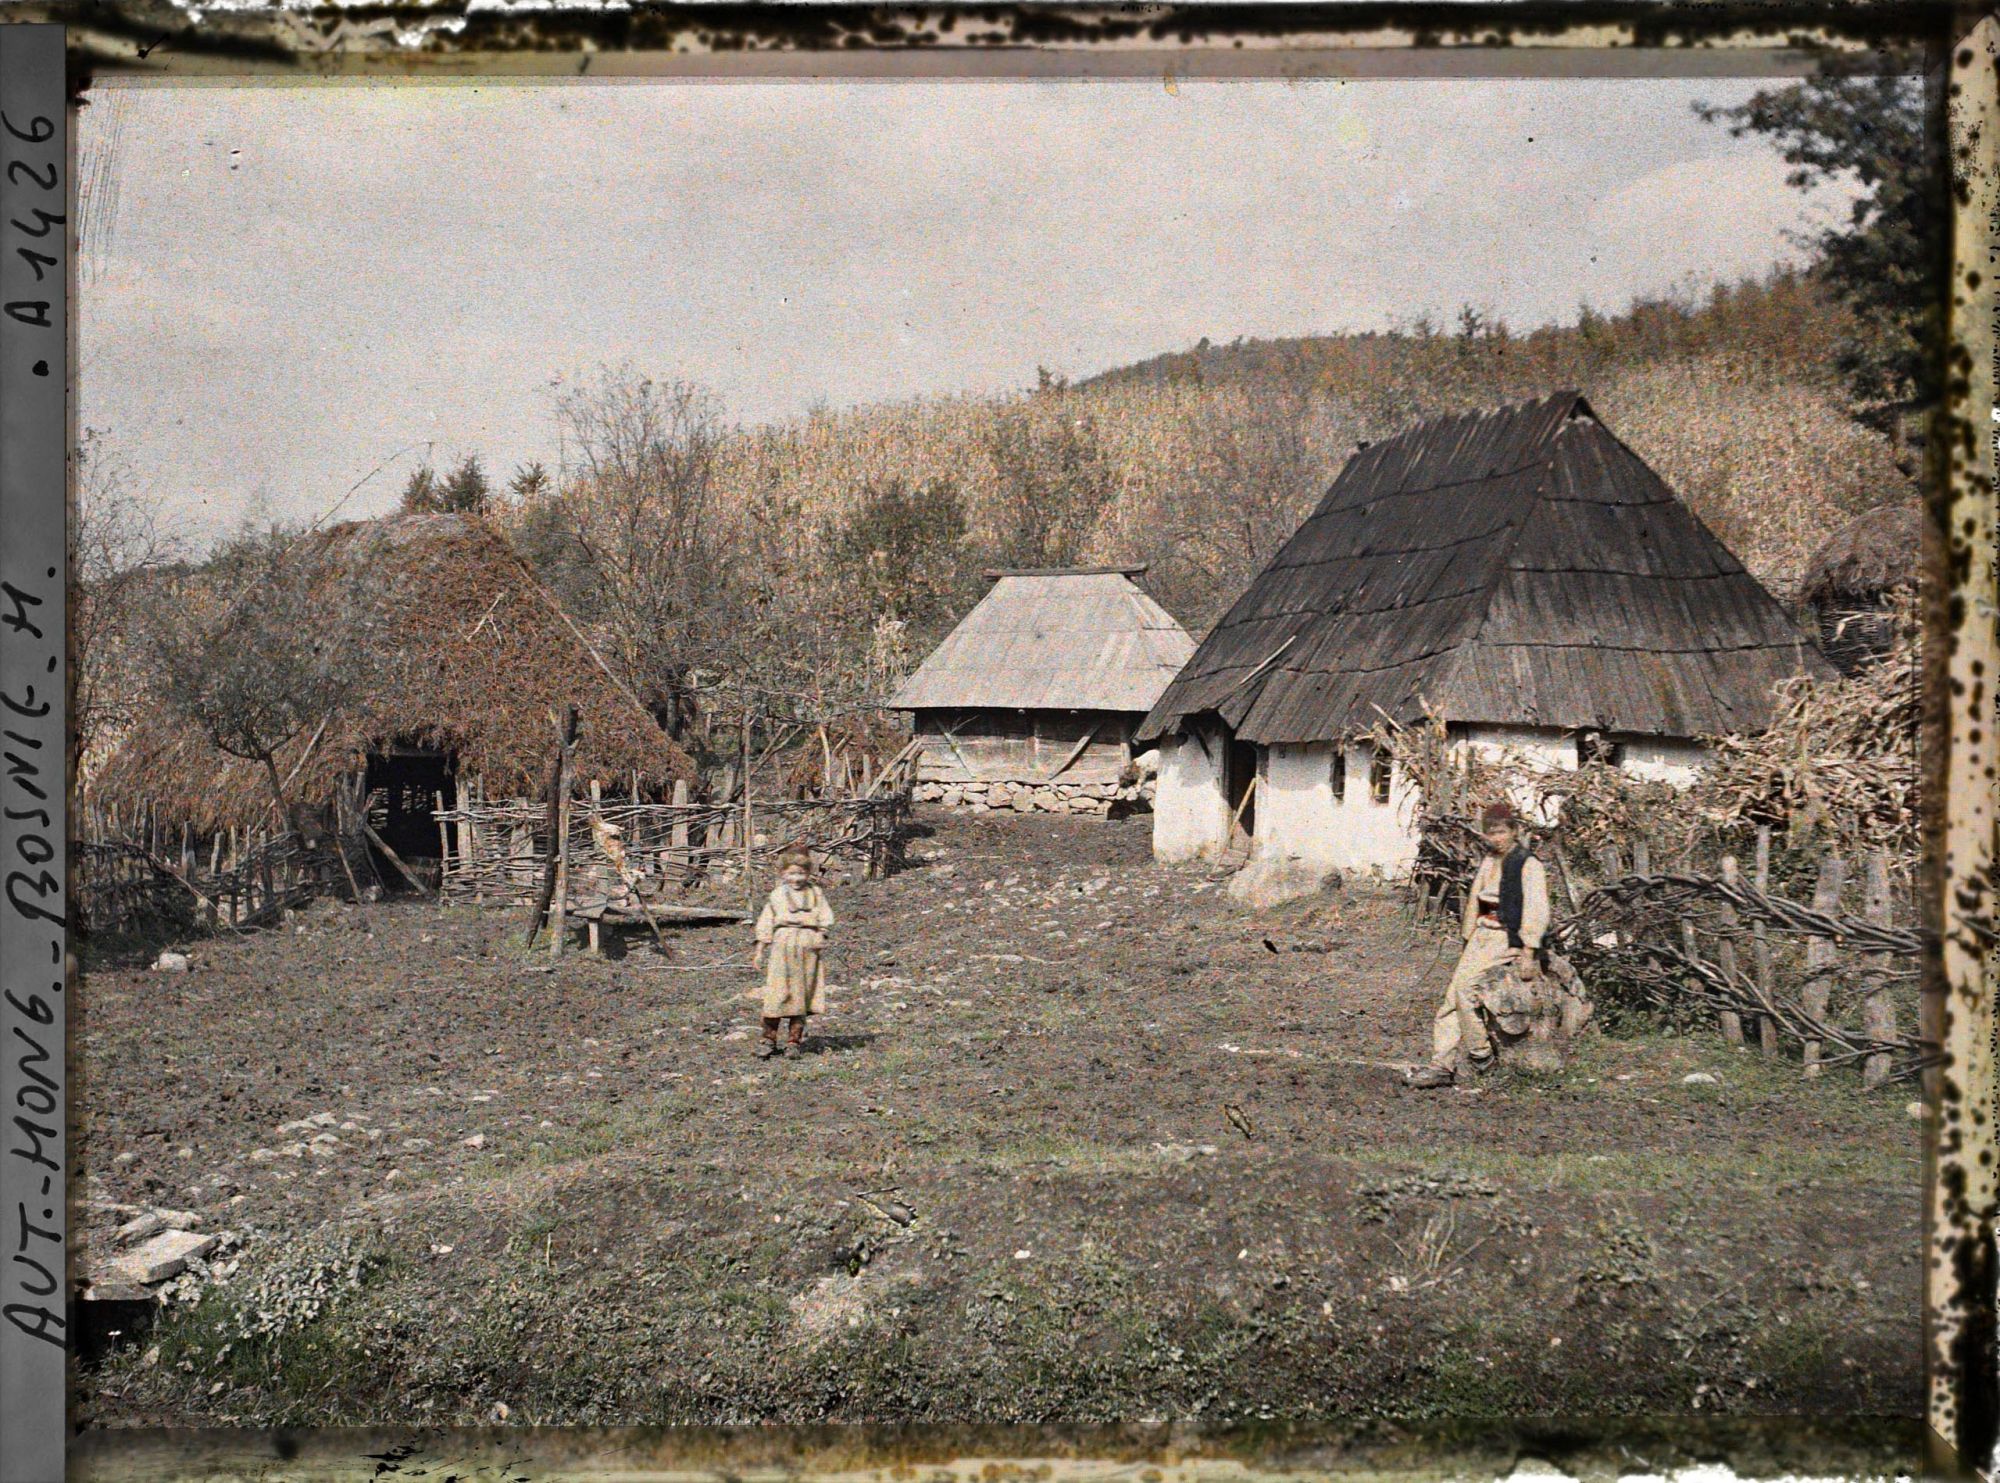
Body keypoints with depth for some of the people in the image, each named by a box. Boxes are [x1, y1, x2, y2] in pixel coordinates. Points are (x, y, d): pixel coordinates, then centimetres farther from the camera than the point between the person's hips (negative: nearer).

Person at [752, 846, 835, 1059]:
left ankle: (795, 1040, 11)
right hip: (783, 945, -1)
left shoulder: (815, 893, 11)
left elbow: (825, 918, 9)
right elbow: (766, 924, 12)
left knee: (802, 994, 3)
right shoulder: (777, 895, 10)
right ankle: (769, 1038, 3)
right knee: (778, 993, -6)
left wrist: (821, 937, -8)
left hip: (808, 946, 1)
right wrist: (760, 950, 8)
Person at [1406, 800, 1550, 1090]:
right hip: (1483, 934, 7)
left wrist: (1528, 953, -18)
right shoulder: (1487, 862, 15)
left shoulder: (1528, 865, -8)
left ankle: (1480, 1052, -10)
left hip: (1509, 938, -7)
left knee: (1464, 982, -22)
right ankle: (1442, 1065, -5)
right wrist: (1469, 940, 21)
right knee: (1452, 994, -4)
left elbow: (1537, 912, -13)